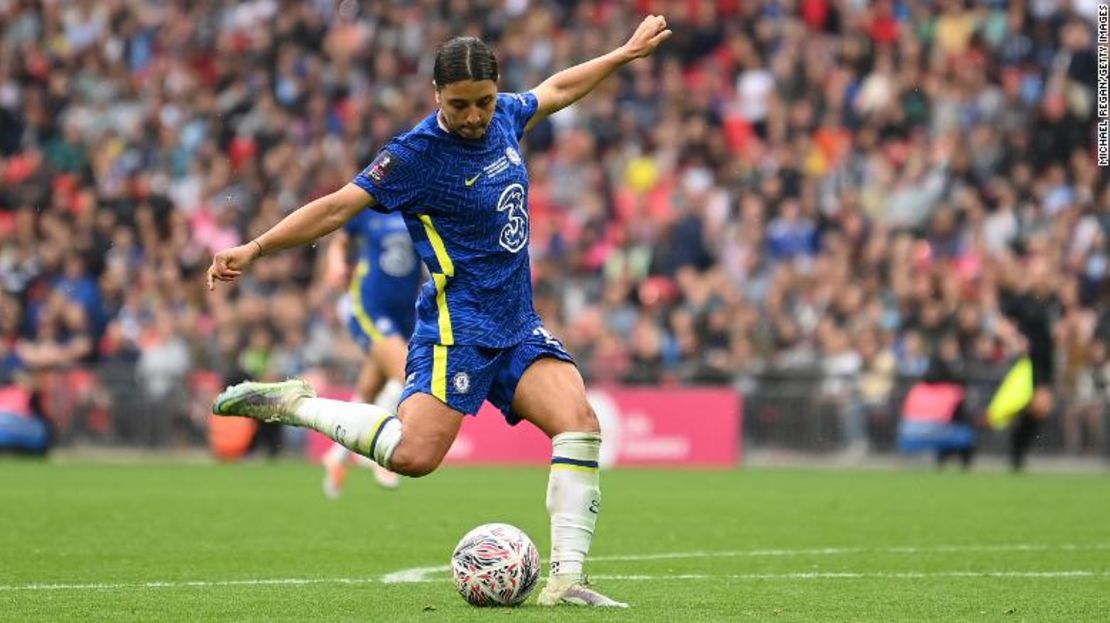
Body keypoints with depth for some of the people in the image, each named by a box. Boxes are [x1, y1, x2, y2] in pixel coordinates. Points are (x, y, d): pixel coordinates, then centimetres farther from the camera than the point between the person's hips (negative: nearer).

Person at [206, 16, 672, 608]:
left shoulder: (505, 116, 6)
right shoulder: (417, 153, -14)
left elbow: (555, 89, 27)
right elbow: (339, 206, -12)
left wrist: (626, 53, 37)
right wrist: (253, 248, -18)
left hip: (518, 326, 6)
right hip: (458, 326, -6)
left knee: (579, 423, -14)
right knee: (414, 454, -21)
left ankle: (565, 578, -13)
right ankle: (293, 404, -2)